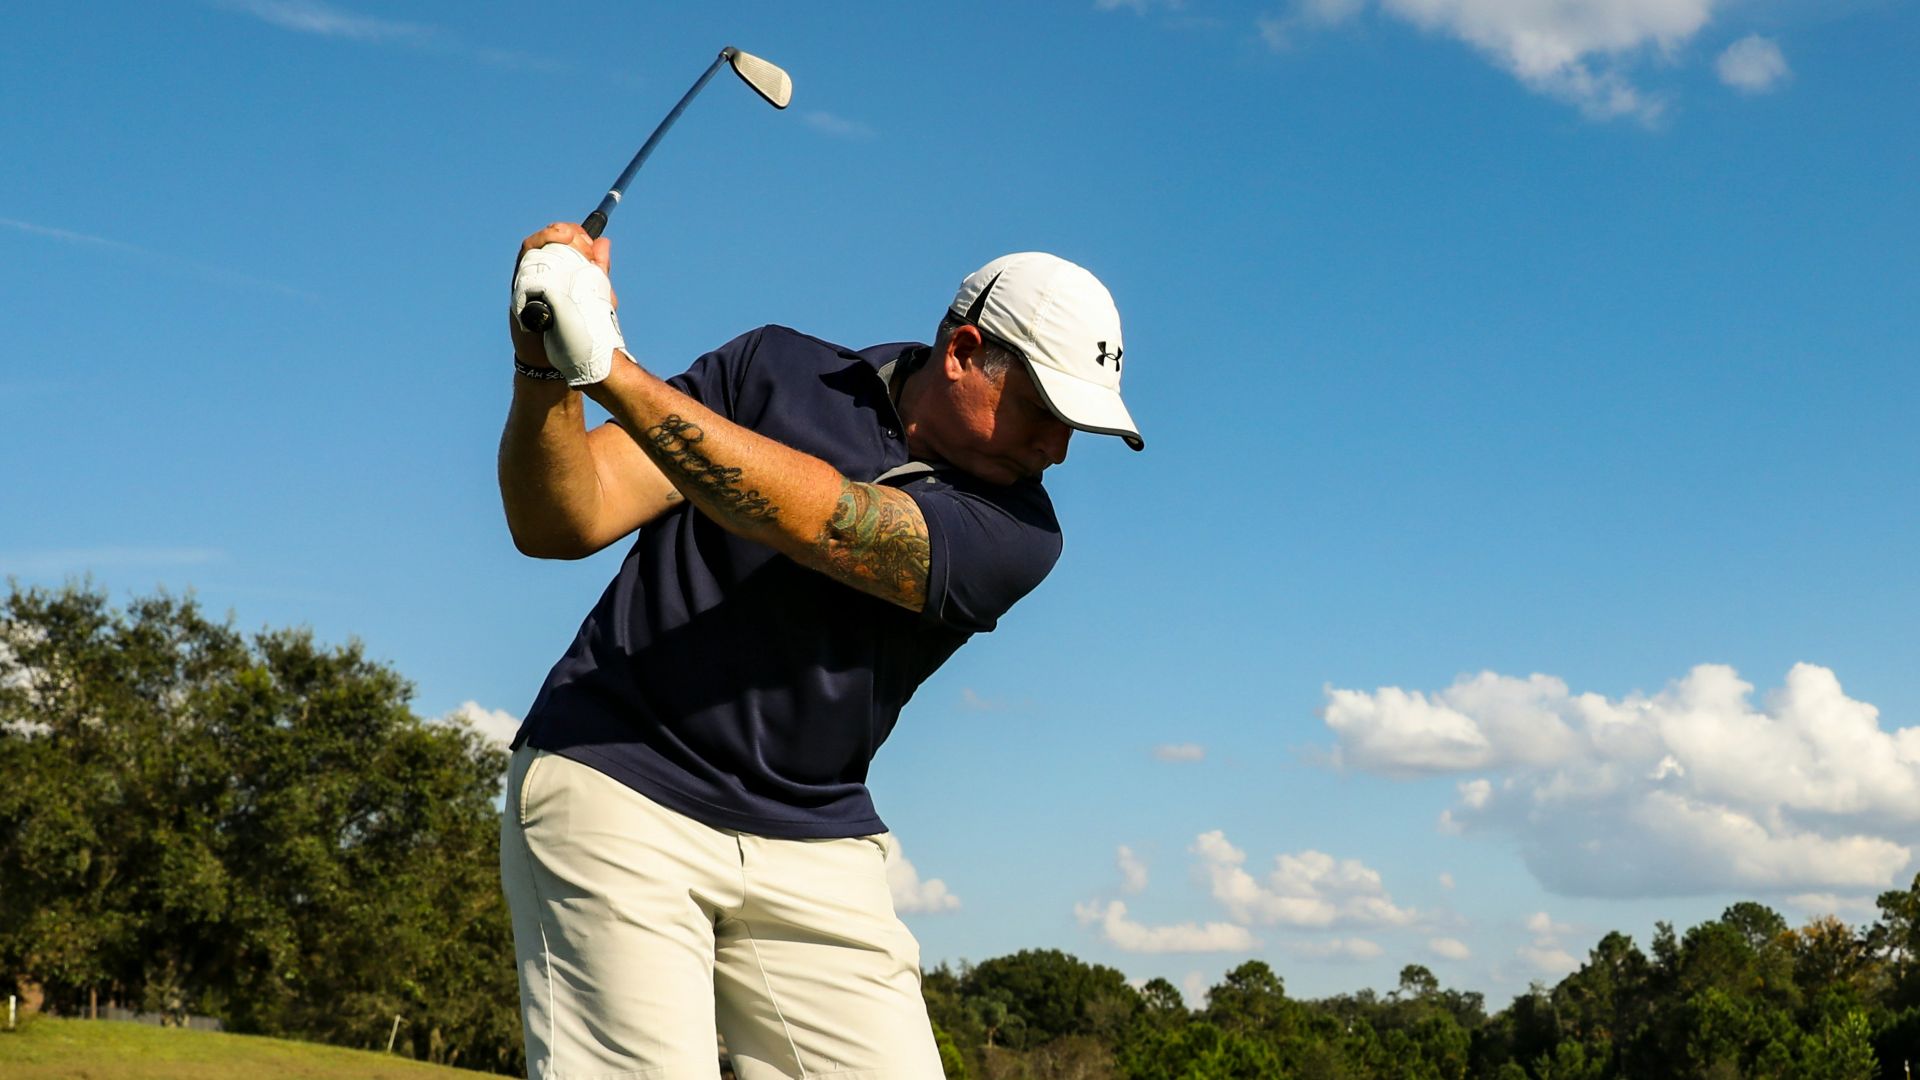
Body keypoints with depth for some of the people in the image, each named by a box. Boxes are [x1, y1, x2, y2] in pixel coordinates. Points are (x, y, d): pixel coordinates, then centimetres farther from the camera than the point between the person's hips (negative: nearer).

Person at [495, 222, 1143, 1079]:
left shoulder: (1015, 532, -3)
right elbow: (562, 524, -4)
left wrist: (609, 369, -27)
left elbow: (820, 521, -20)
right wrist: (546, 371, -24)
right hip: (614, 785, -2)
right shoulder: (774, 369, 2)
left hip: (816, 851, 2)